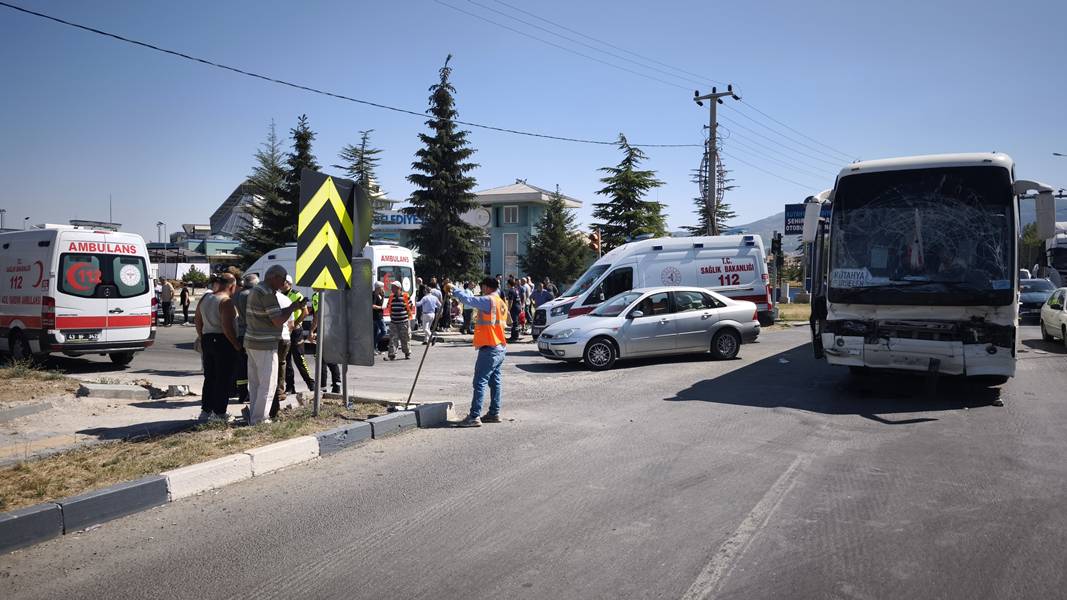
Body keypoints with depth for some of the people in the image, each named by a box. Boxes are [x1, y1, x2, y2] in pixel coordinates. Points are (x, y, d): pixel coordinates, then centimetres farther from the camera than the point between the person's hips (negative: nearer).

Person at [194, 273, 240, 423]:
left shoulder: (205, 298, 10)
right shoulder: (226, 301, -16)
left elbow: (198, 320, 15)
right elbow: (227, 327, -22)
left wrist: (201, 338, 23)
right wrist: (237, 345, -15)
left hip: (207, 340, 8)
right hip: (223, 343, -8)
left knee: (210, 377, 17)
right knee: (224, 379, 1)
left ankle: (205, 411, 22)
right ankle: (219, 413, 5)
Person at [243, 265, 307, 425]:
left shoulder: (256, 290, 15)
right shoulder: (267, 294, -17)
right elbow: (278, 321, -19)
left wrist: (290, 308, 11)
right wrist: (293, 307, -7)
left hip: (251, 344, 10)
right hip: (265, 346, -10)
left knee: (254, 383, 15)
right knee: (267, 384, -2)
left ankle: (253, 417, 23)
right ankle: (260, 419, 1)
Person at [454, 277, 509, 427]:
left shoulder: (489, 300, -13)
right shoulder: (501, 303, 16)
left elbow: (468, 300, -20)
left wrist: (454, 290, -7)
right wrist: (467, 292, 22)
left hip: (489, 348, -10)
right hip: (501, 348, 10)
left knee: (480, 382, -9)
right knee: (495, 381, 13)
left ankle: (474, 417, -11)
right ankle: (494, 413, 18)